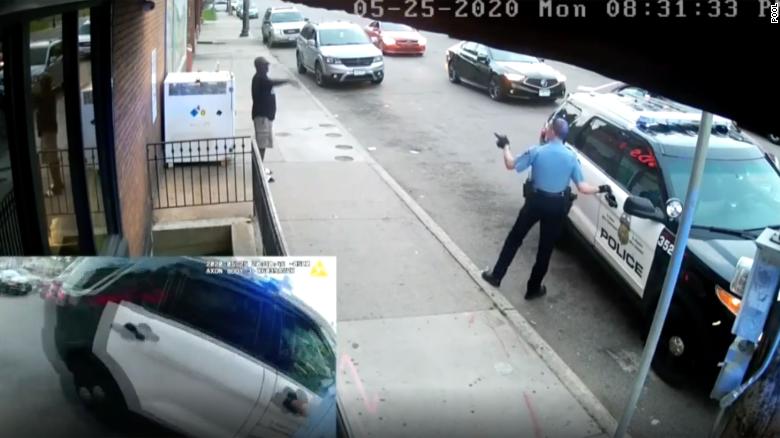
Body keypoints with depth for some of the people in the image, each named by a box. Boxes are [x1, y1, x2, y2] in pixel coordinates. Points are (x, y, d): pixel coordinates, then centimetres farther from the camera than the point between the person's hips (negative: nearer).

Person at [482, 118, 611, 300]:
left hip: (535, 201, -1)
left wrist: (505, 146, 12)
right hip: (557, 206, 2)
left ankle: (496, 276, 20)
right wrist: (601, 189, 9)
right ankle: (534, 288, 24)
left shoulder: (536, 151, -14)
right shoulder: (571, 156, -7)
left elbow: (510, 165, -5)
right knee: (545, 248, 14)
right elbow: (582, 188, -8)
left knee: (514, 238, 16)